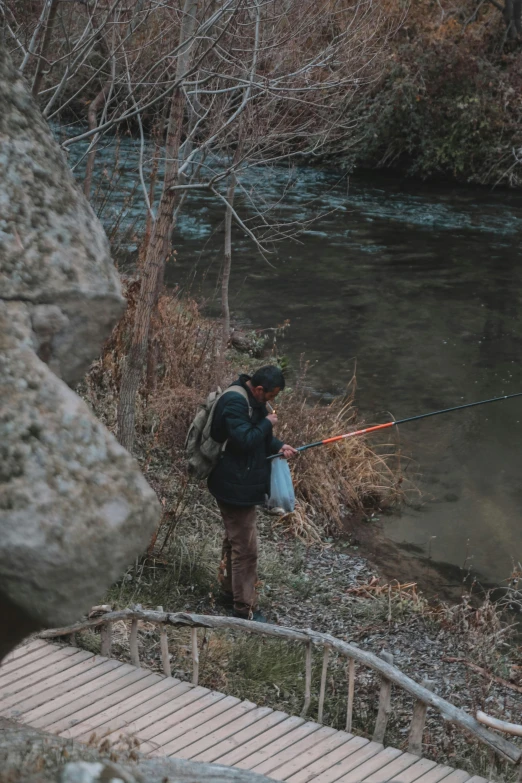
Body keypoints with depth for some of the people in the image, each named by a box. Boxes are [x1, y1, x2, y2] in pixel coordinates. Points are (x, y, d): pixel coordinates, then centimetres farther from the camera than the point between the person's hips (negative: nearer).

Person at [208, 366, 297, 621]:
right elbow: (244, 440, -31)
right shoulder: (234, 403, -25)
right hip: (235, 486, -11)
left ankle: (230, 590, 41)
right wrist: (268, 423, -18)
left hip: (243, 482, 11)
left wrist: (279, 446, 2)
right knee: (245, 547, -6)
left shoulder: (253, 399, 8)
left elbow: (259, 435, 18)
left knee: (234, 539, 25)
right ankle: (244, 608, 1)